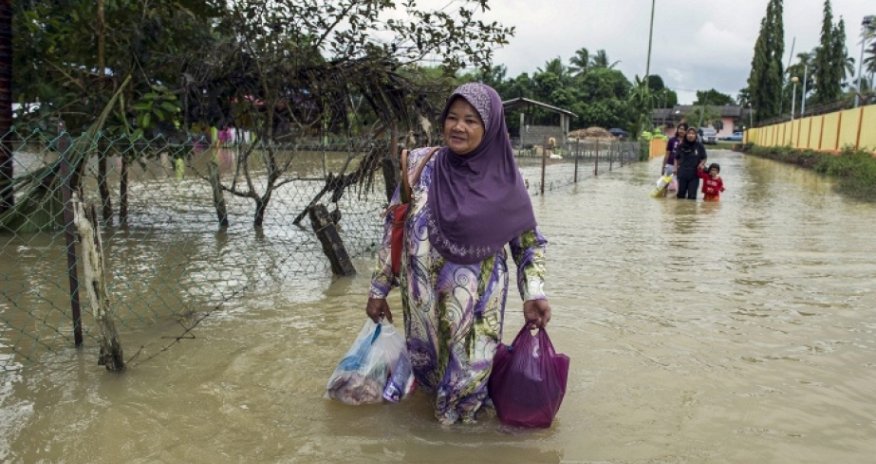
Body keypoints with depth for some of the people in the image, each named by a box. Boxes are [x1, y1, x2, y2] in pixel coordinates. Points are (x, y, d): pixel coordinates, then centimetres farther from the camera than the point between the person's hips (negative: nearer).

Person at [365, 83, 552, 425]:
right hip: (425, 301, 2)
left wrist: (533, 295, -10)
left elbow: (529, 242, 3)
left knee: (469, 377, 2)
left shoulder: (505, 183, -8)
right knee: (428, 367, 16)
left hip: (477, 304, -1)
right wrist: (379, 288, 3)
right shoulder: (421, 164, -5)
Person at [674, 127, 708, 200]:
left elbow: (704, 158, 7)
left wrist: (701, 164, -13)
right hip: (682, 174, 1)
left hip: (694, 174, -1)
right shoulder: (681, 146, 1)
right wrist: (676, 168, -3)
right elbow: (677, 159, 10)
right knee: (681, 194, 7)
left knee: (692, 196, 0)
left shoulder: (699, 146, -1)